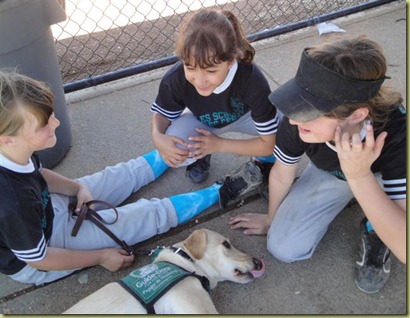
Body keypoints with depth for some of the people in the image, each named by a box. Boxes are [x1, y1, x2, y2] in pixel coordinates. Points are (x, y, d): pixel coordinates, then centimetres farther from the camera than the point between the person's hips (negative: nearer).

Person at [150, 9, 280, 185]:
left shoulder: (252, 80, -40)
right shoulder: (175, 79, -35)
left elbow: (269, 143, -29)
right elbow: (162, 114, -12)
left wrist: (219, 145, -31)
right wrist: (157, 137, -35)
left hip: (246, 115, 0)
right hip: (204, 121, 1)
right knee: (174, 150, -30)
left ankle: (266, 158, 6)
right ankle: (201, 154, 7)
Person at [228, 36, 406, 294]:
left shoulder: (397, 133, -42)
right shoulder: (298, 121, -34)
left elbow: (406, 250, -43)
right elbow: (281, 176, -10)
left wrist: (359, 176, -51)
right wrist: (271, 219, 8)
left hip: (380, 177, -2)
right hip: (332, 173, 3)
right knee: (284, 248, -6)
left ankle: (376, 231, 1)